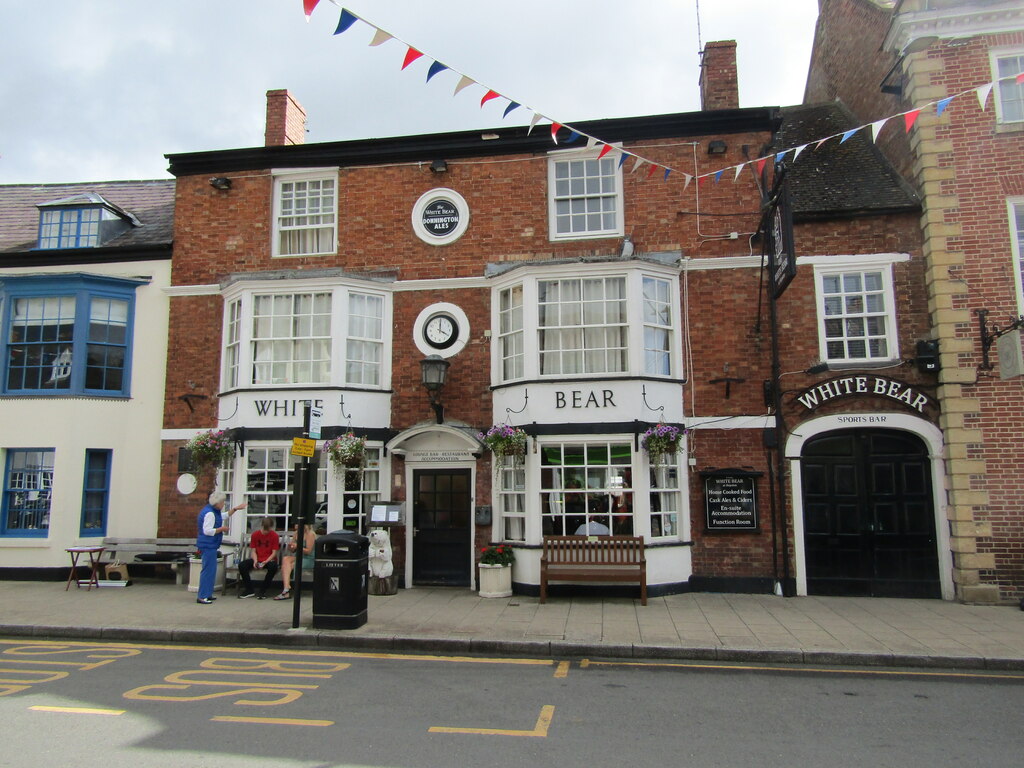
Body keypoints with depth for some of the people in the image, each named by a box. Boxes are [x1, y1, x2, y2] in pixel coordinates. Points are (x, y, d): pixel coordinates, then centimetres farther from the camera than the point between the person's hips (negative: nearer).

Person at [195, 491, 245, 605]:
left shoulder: (214, 511, 14)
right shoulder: (209, 513, -18)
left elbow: (225, 515, 33)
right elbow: (207, 531, -25)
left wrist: (236, 509, 29)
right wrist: (222, 529, -14)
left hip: (211, 545, 11)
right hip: (208, 545, -11)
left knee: (211, 569, 16)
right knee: (208, 569, -9)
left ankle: (207, 594, 24)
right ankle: (202, 597, -6)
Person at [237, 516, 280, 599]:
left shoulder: (275, 536, -6)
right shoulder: (255, 534, 2)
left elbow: (274, 553, -8)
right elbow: (253, 551, 2)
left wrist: (266, 562, -25)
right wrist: (255, 561, -18)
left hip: (269, 559, -3)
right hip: (257, 559, 3)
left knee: (273, 567, -38)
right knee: (241, 565, -24)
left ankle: (263, 590, -19)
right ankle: (249, 590, -8)